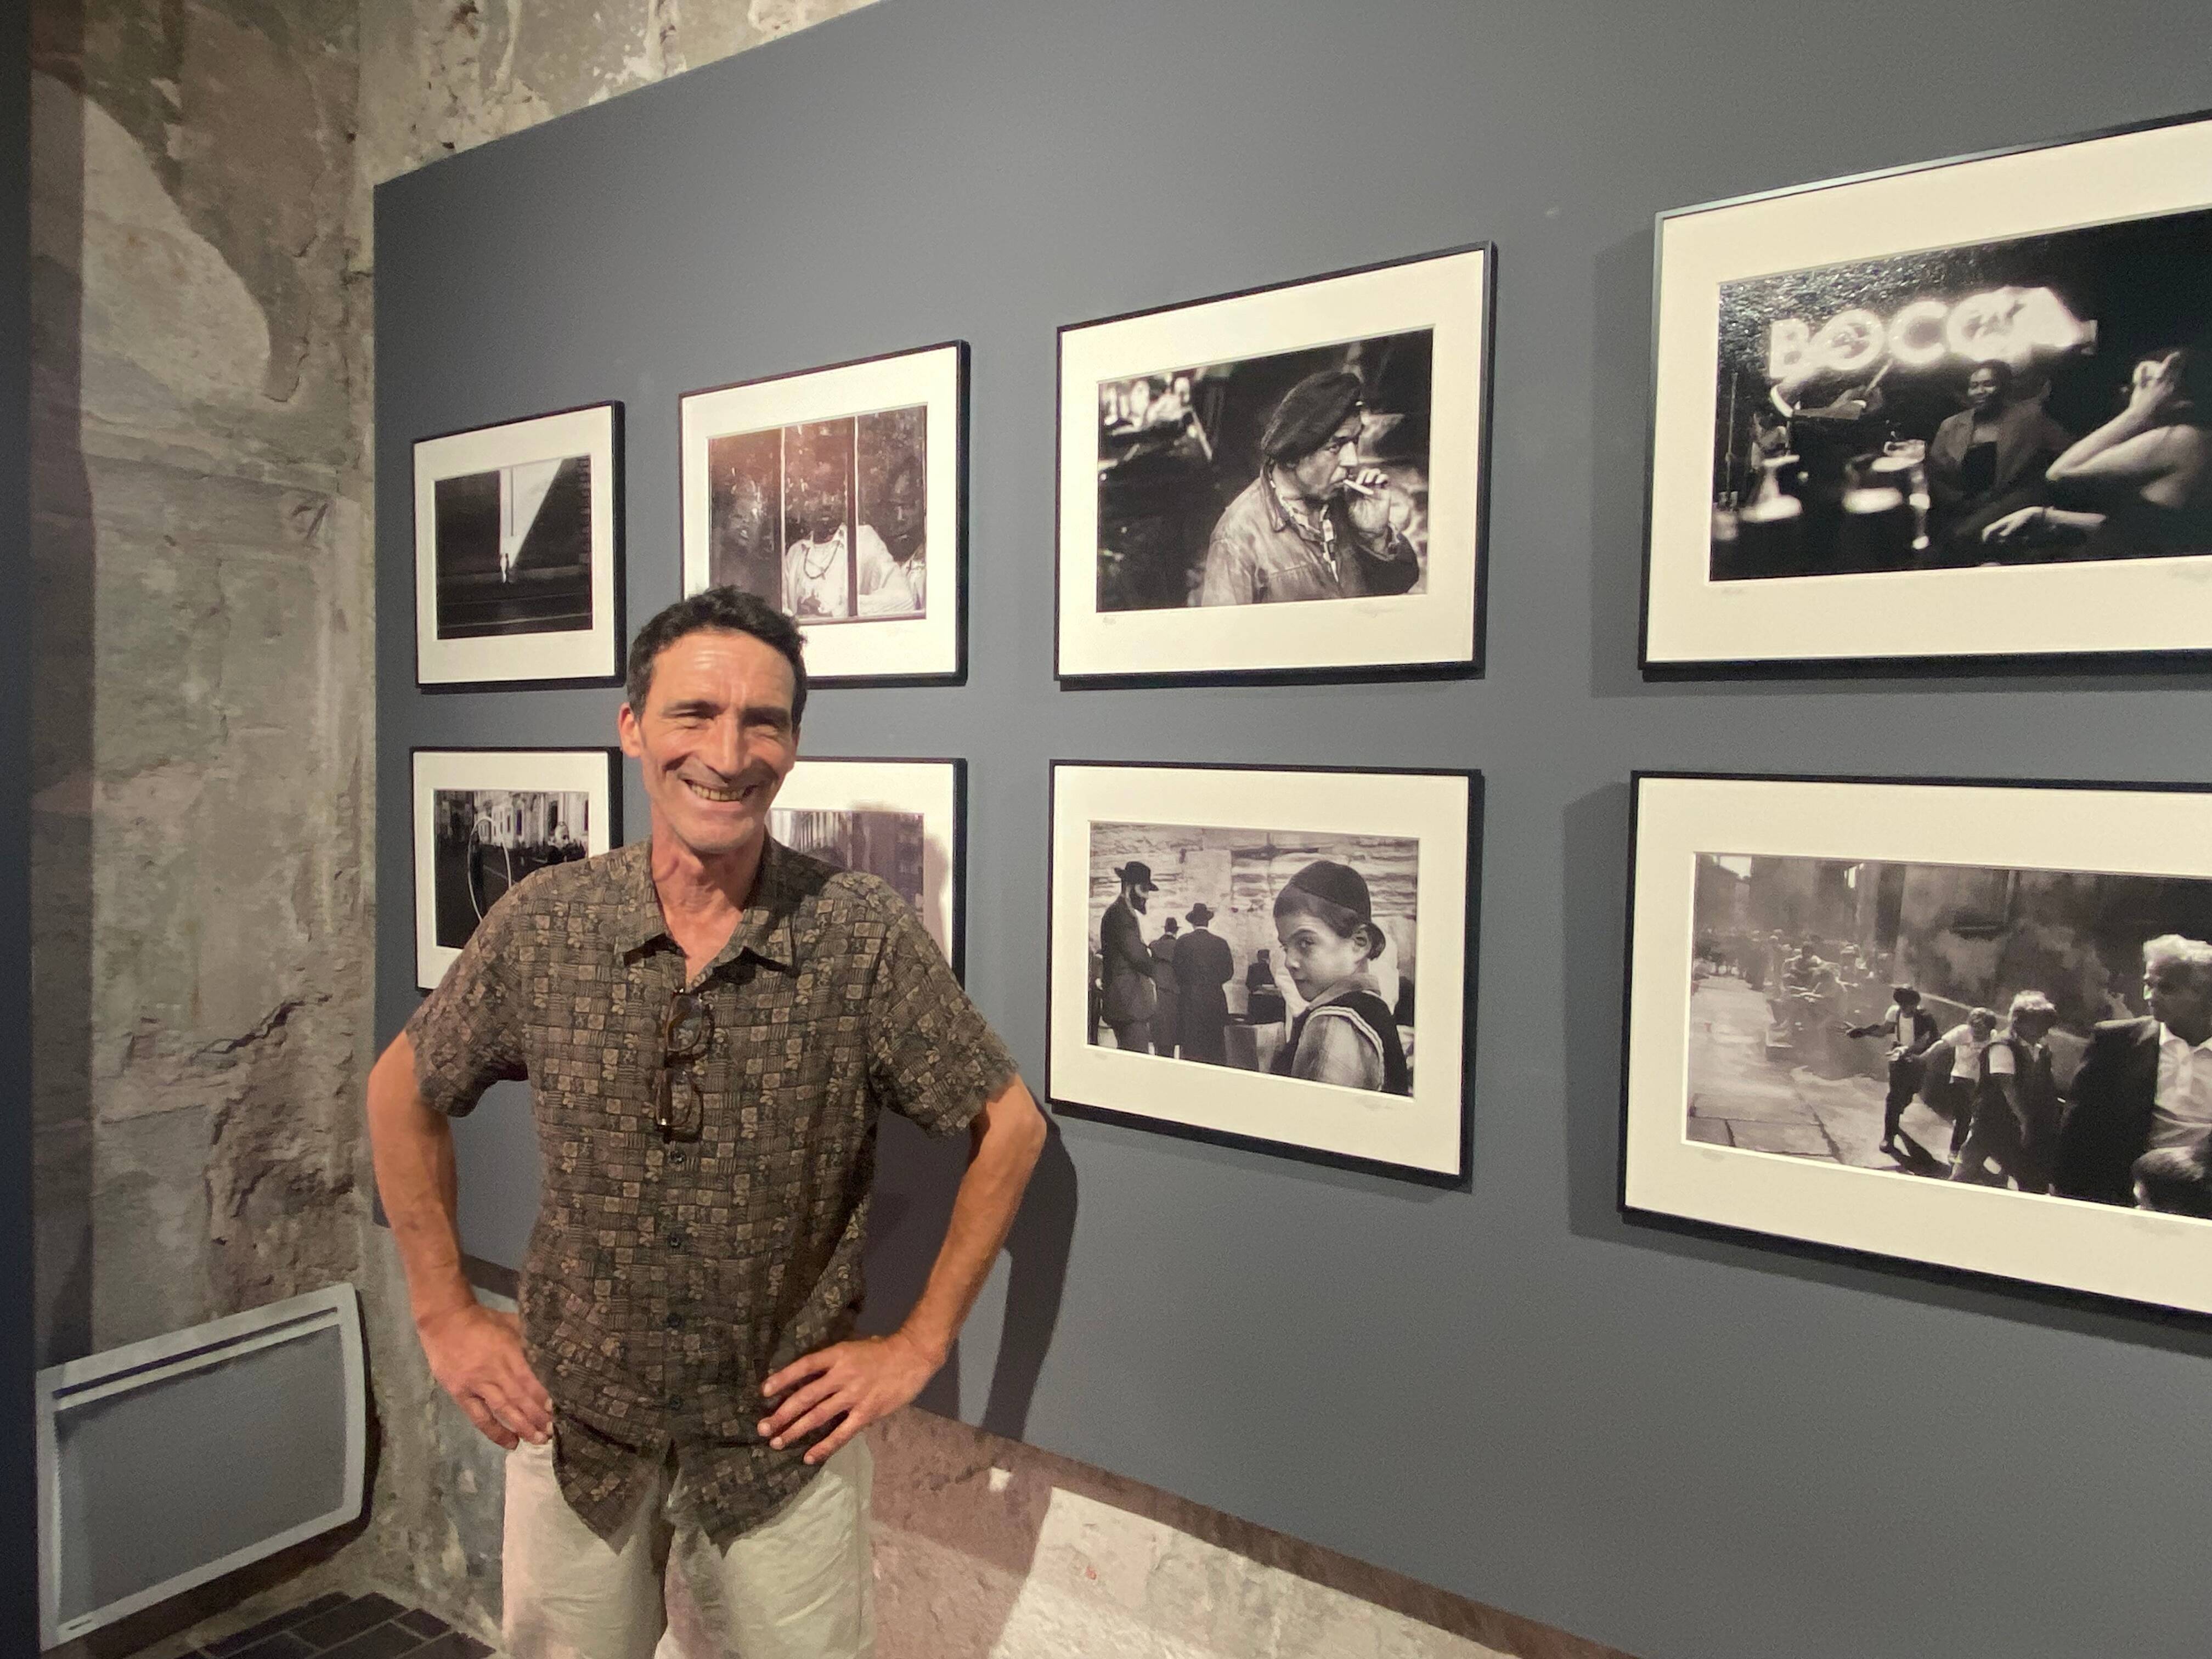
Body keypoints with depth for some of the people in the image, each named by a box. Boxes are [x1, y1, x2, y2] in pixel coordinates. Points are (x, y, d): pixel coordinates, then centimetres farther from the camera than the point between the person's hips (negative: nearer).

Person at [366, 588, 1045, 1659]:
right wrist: (444, 1314, 3)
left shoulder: (866, 937, -17)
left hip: (785, 1431, -1)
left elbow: (1008, 1126, -7)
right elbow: (403, 1092, 6)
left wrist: (919, 1346, -7)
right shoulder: (541, 924, -11)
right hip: (572, 1421, 2)